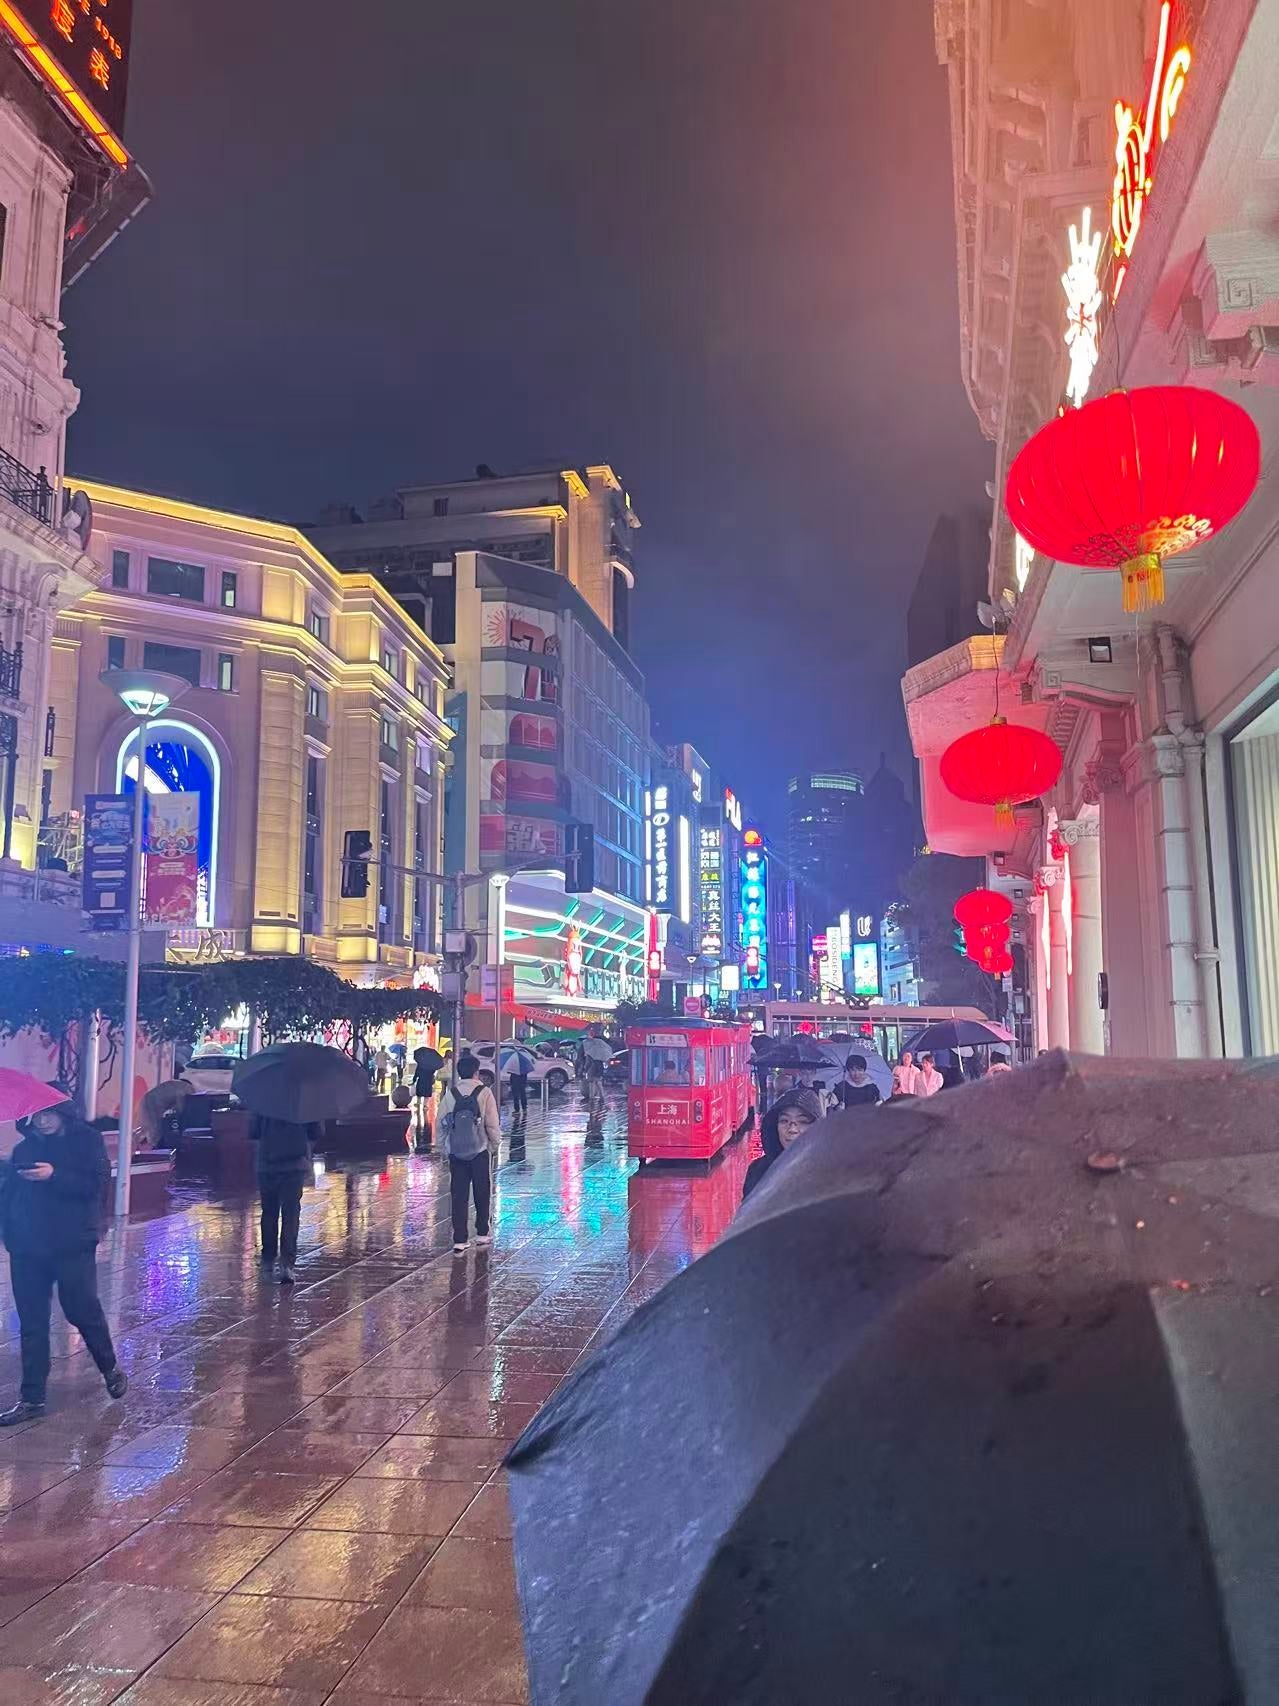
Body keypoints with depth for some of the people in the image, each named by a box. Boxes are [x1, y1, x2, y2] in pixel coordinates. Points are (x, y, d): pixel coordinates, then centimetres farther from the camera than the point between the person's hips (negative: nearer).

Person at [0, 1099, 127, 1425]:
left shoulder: (86, 1140, -4)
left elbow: (98, 1183, -15)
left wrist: (54, 1175, -26)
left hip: (73, 1246, -4)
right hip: (27, 1249, 4)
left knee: (83, 1311, 2)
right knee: (31, 1323, 8)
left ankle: (111, 1369, 26)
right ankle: (31, 1398, 17)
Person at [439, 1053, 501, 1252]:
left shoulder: (450, 1094, -2)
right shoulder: (484, 1094, -9)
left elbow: (442, 1124, 0)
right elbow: (493, 1125, -9)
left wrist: (447, 1146, 13)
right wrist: (496, 1145, 6)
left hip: (455, 1152, 2)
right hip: (481, 1151, -2)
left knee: (459, 1196, 6)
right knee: (482, 1194, 14)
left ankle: (459, 1241, 4)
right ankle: (482, 1234, 24)